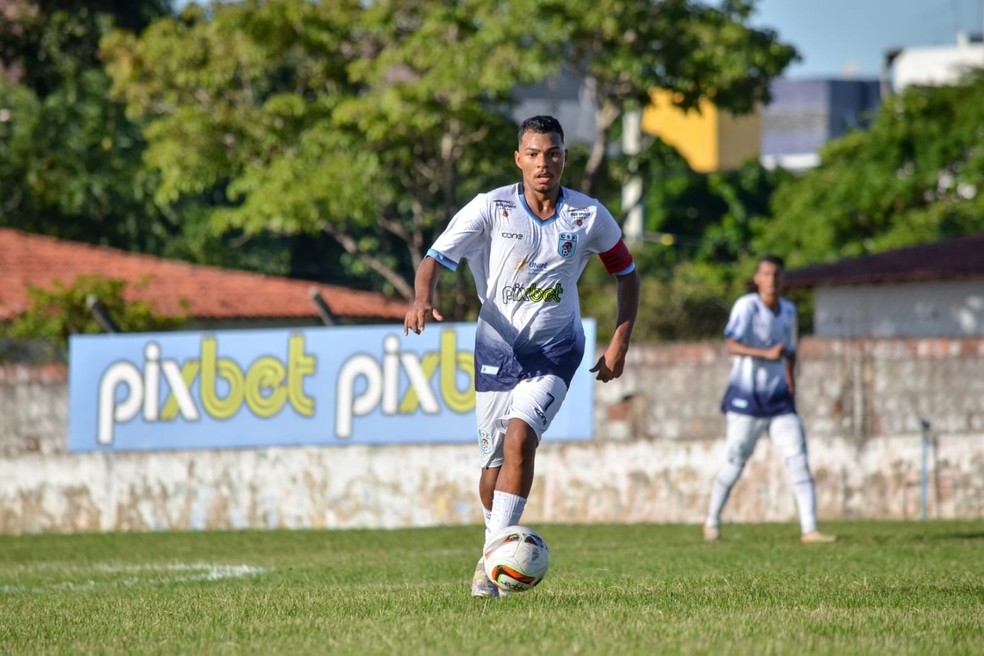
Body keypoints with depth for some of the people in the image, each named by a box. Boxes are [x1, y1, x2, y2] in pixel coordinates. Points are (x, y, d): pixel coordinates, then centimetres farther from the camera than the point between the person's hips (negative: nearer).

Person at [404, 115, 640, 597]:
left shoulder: (589, 217, -4)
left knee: (520, 436, -23)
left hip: (556, 349, -1)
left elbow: (626, 275, 10)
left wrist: (619, 344, 1)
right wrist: (422, 300, -36)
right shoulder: (492, 208, -9)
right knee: (493, 462, 5)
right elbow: (436, 258, -14)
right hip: (497, 346, 1)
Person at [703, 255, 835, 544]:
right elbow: (732, 345, -27)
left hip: (779, 401, 5)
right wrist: (766, 354, -40)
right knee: (734, 465, 3)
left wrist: (790, 383, 13)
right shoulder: (746, 306, -11)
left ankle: (809, 529, -10)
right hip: (745, 400, -5)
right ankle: (712, 522, 24)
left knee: (799, 462, -7)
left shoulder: (788, 311, 9)